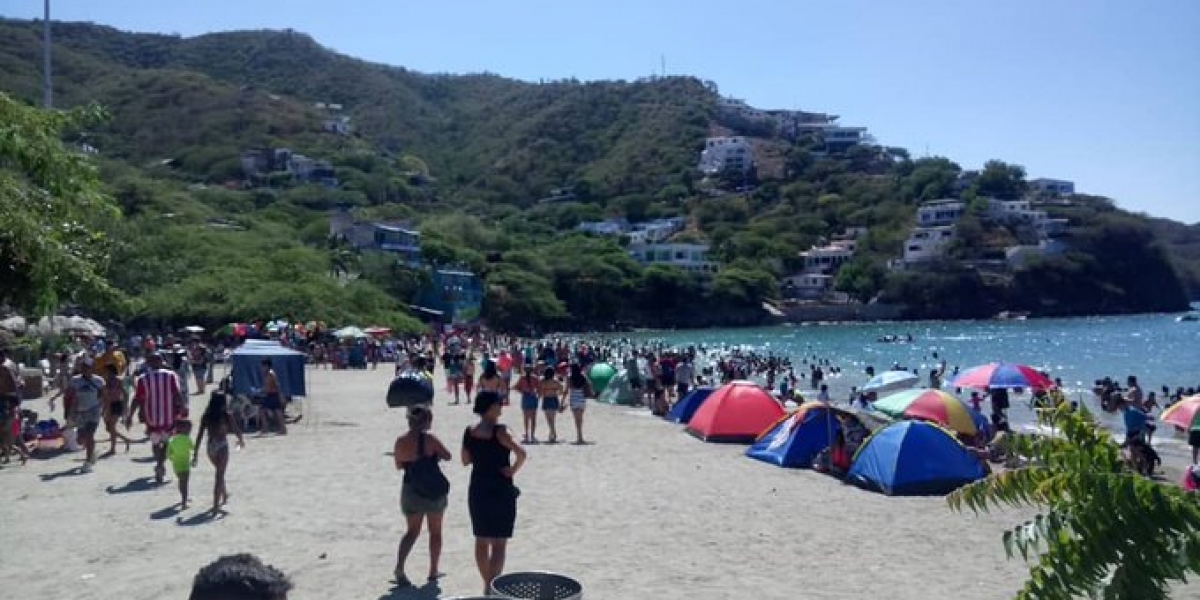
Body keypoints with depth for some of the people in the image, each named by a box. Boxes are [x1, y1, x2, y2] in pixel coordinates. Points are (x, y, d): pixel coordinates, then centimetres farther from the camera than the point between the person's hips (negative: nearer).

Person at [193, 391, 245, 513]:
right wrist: (241, 440, 19)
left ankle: (225, 495, 45)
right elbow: (236, 430, -2)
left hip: (210, 448, 4)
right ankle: (216, 505, -2)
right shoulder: (227, 416, -10)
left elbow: (200, 436, -1)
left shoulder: (206, 416, -1)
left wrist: (196, 453, 2)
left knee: (220, 473, 25)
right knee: (219, 476, 1)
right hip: (222, 447, -4)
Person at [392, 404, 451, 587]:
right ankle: (433, 571, 19)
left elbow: (399, 465, 11)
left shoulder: (400, 442, -1)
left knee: (412, 531, 12)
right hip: (434, 490, -3)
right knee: (435, 531, 14)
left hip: (411, 489, 3)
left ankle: (399, 567, -9)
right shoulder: (429, 439, -16)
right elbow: (447, 456, -8)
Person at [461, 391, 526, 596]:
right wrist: (513, 469, -13)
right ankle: (492, 588, -3)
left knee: (482, 541, 17)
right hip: (501, 491, -6)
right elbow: (521, 453, -29)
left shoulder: (468, 432, 1)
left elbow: (465, 460, 12)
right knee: (499, 543, 1)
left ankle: (487, 584, 29)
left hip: (477, 491, 6)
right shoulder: (499, 431, -16)